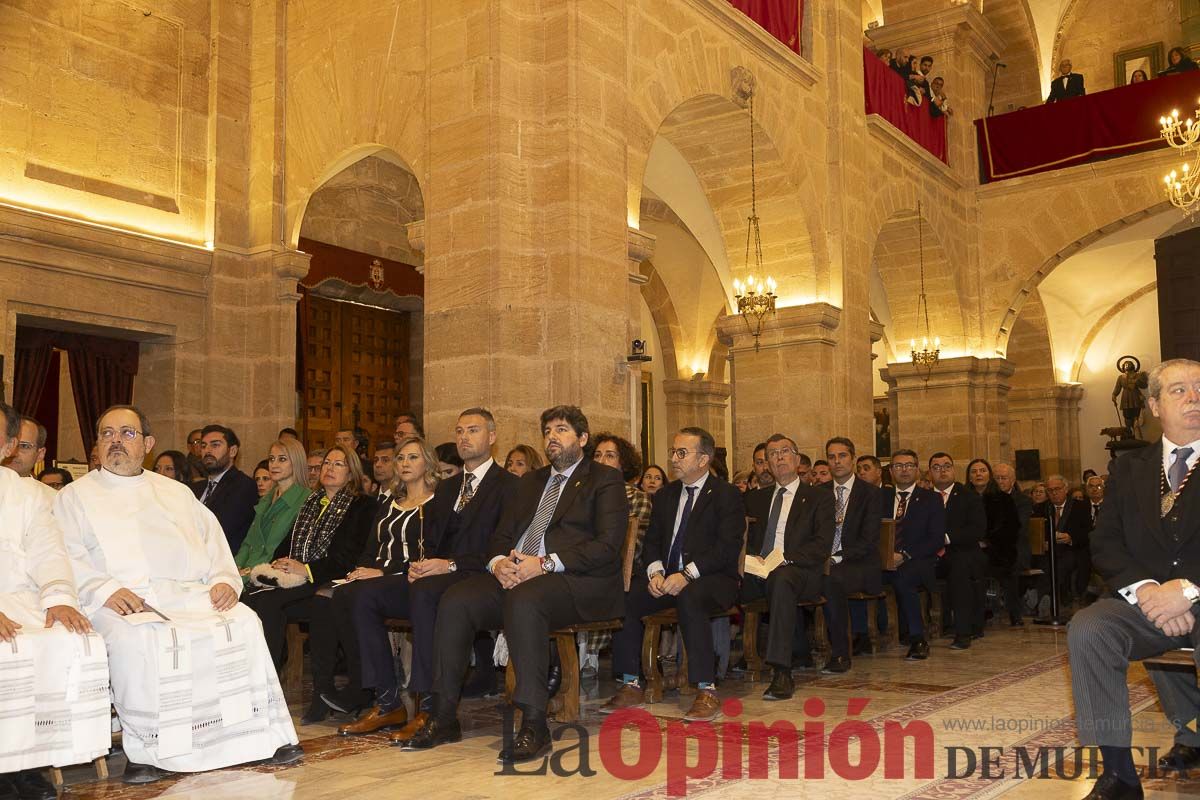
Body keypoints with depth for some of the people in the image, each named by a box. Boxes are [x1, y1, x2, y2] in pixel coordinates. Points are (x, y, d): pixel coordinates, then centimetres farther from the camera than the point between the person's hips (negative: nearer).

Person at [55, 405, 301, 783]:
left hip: (190, 593, 3)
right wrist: (106, 589, -17)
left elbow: (213, 542, 19)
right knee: (137, 639, -37)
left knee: (244, 622, -24)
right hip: (120, 602, -3)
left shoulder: (176, 493, 27)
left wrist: (225, 580, -2)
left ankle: (264, 736, -19)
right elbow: (69, 557, 1)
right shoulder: (75, 497, 17)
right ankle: (145, 750, -24)